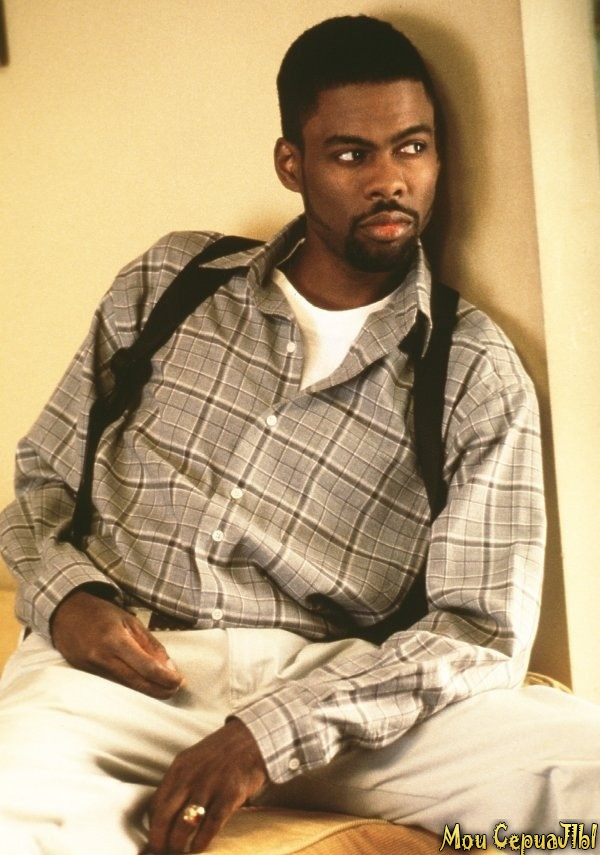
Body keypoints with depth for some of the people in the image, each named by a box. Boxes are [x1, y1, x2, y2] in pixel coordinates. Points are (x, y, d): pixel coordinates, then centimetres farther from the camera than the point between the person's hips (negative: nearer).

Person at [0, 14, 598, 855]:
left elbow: (482, 631, -2)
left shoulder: (479, 378, 4)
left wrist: (273, 731, -17)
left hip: (331, 687, 0)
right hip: (115, 667, 1)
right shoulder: (168, 285, 12)